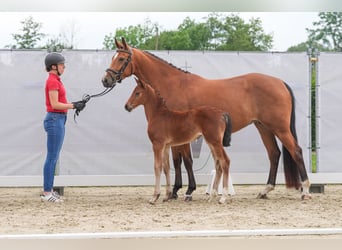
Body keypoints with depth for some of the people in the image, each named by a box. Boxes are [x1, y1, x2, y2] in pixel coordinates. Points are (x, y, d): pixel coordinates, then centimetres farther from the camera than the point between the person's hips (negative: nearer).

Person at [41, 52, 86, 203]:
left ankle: (49, 190, 16)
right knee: (52, 158, -6)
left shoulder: (55, 80, 15)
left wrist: (74, 104, 7)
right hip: (55, 120, -10)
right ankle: (46, 193, -3)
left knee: (53, 158, 12)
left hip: (58, 120, 10)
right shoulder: (53, 81, -14)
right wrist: (73, 106, -15)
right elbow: (54, 104, -19)